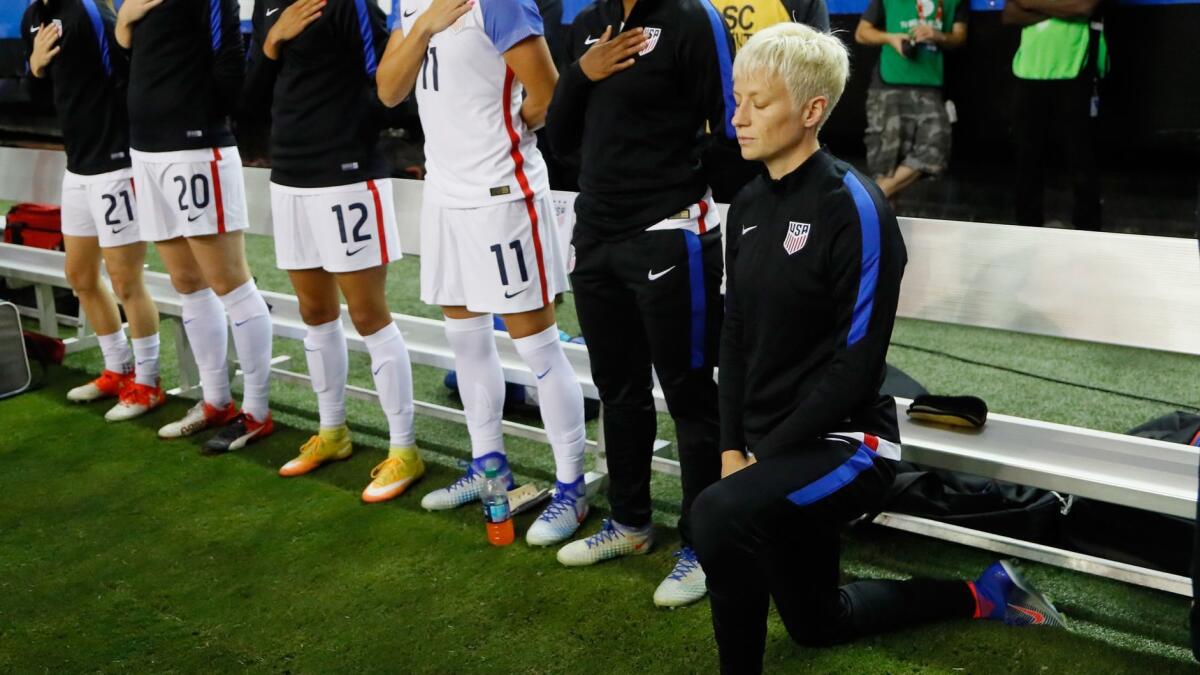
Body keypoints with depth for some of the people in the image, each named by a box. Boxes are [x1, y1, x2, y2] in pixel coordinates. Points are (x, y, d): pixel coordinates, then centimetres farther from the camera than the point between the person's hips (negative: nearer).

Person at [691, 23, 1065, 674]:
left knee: (719, 514, -35)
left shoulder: (853, 207, -17)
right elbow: (736, 335, 8)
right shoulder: (749, 203, 5)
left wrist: (764, 456, -18)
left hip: (842, 442, -8)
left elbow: (858, 361, -19)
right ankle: (976, 595, 42)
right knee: (815, 622, 22)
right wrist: (732, 447, -1)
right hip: (770, 445, 8)